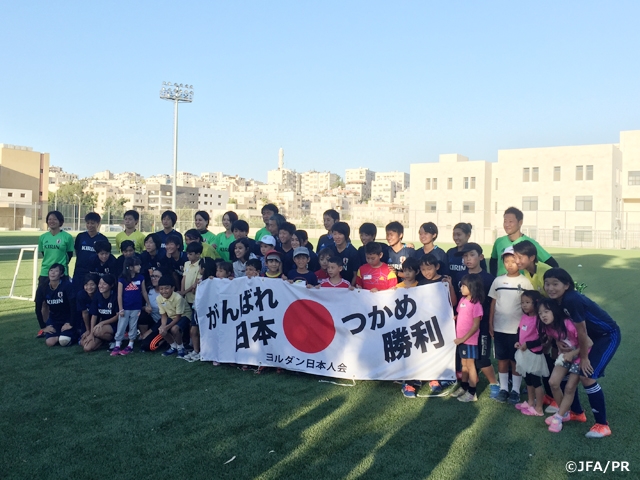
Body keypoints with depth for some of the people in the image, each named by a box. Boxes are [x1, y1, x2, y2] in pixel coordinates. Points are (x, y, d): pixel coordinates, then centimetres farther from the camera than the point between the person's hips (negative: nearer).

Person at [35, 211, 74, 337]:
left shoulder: (67, 237, -6)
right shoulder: (43, 237, 5)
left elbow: (70, 255, 1)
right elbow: (43, 253, 15)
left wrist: (61, 265, 2)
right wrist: (50, 263, 8)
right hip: (45, 273, 4)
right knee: (39, 302, 3)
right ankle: (43, 328, 21)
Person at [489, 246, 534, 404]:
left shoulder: (525, 282, -5)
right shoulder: (498, 281, 2)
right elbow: (493, 303, 7)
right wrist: (490, 324, 4)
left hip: (518, 328, -2)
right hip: (499, 327, 3)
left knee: (516, 360, 7)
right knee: (502, 359, 11)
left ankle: (515, 390, 18)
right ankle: (503, 389, 22)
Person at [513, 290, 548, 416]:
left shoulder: (538, 319, -22)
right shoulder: (524, 317, 4)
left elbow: (542, 339, -22)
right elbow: (519, 331, 19)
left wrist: (528, 344, -21)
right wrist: (517, 342, 3)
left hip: (534, 354, -9)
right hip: (524, 354, 9)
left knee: (536, 381, 2)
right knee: (528, 380, 22)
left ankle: (539, 409, 12)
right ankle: (530, 402, 38)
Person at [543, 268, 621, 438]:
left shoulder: (572, 300, -32)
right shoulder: (556, 301, -7)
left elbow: (581, 331, -24)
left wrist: (584, 357, -12)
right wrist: (558, 341, -16)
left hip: (608, 336, -8)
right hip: (593, 336, 9)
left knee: (587, 377, -15)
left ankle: (602, 424, 0)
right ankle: (576, 412, 27)